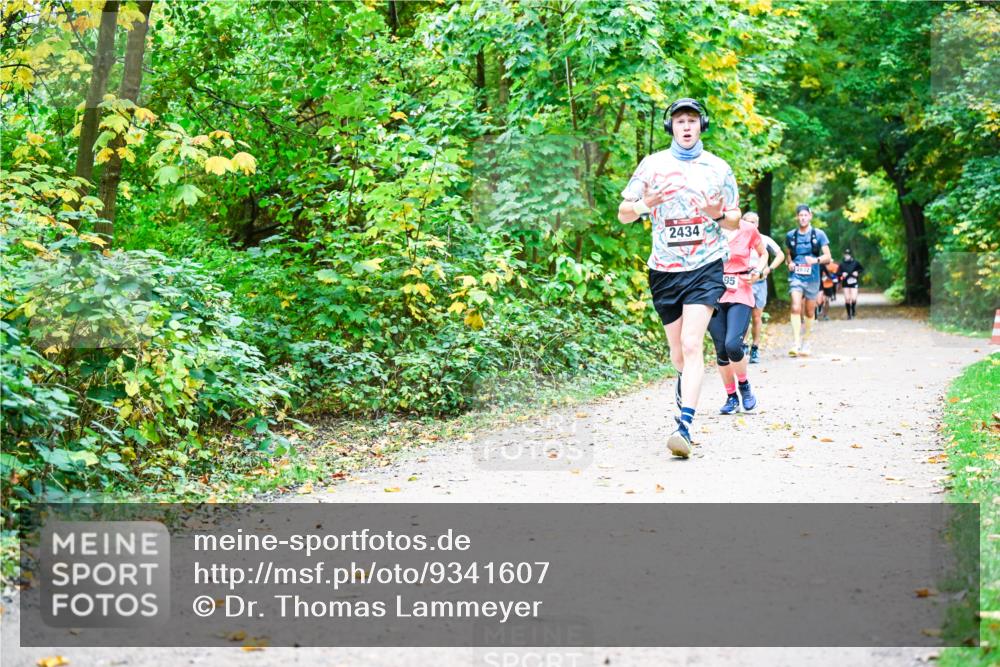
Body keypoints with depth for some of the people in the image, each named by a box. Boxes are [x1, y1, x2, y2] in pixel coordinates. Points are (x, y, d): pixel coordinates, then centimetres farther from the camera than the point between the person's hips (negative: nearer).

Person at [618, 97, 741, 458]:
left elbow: (735, 218, 13)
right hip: (664, 271, 2)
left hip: (705, 268, -2)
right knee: (678, 351, 11)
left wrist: (719, 214, -11)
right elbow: (624, 214, 4)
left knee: (691, 344, -17)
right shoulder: (652, 164, 3)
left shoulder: (718, 168, 4)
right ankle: (685, 378, 46)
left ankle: (684, 426, -21)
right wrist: (645, 204, -18)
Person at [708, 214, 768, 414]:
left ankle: (744, 385, 9)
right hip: (714, 294, 2)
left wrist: (757, 271, -2)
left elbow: (763, 254, 16)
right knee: (721, 350, 2)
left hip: (741, 295, -2)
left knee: (733, 345, -19)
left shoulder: (749, 229, -1)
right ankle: (731, 397, 20)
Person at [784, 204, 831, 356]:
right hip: (796, 277, 0)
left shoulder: (819, 234, 0)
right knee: (796, 308, -19)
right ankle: (795, 343, -24)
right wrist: (790, 263, 0)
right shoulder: (790, 236, 6)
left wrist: (816, 260, -22)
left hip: (812, 277, 0)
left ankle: (805, 343, 27)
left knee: (810, 312, 11)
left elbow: (827, 257, -2)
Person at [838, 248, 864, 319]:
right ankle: (849, 314, 13)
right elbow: (838, 272, 3)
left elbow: (862, 269, 8)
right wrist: (842, 274, -17)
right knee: (847, 299, 0)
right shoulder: (842, 264, 1)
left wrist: (857, 272, -10)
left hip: (854, 282, -1)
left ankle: (853, 312, 14)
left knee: (853, 298, -12)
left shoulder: (855, 263, -1)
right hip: (845, 283, 1)